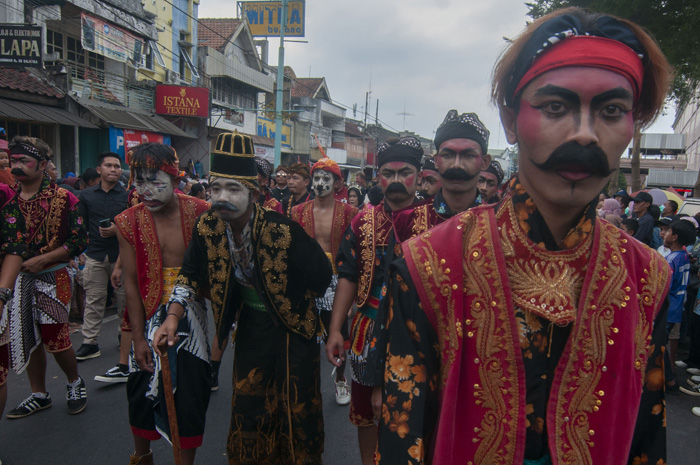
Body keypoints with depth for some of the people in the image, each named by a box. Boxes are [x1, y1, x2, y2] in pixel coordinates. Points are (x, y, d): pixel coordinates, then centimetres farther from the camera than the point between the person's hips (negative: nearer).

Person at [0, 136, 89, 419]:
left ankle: (74, 382, 24)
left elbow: (79, 241, -9)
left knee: (54, 338, -3)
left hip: (52, 277, -4)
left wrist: (43, 259, -16)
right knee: (28, 338, 11)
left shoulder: (62, 198, -7)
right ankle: (39, 395, 28)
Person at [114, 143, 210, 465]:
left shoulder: (199, 213, -10)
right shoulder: (129, 223, -6)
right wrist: (138, 338, -5)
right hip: (150, 316, 1)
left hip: (191, 314, -1)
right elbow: (131, 284, -4)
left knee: (191, 392, 5)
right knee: (143, 392, 13)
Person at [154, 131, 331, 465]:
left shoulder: (282, 231, -28)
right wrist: (173, 317, -12)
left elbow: (321, 276, -17)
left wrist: (295, 306, -4)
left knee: (298, 404, 6)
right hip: (250, 324, 4)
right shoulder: (206, 227, -13)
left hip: (291, 325, -4)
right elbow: (191, 274, 0)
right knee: (247, 399, 16)